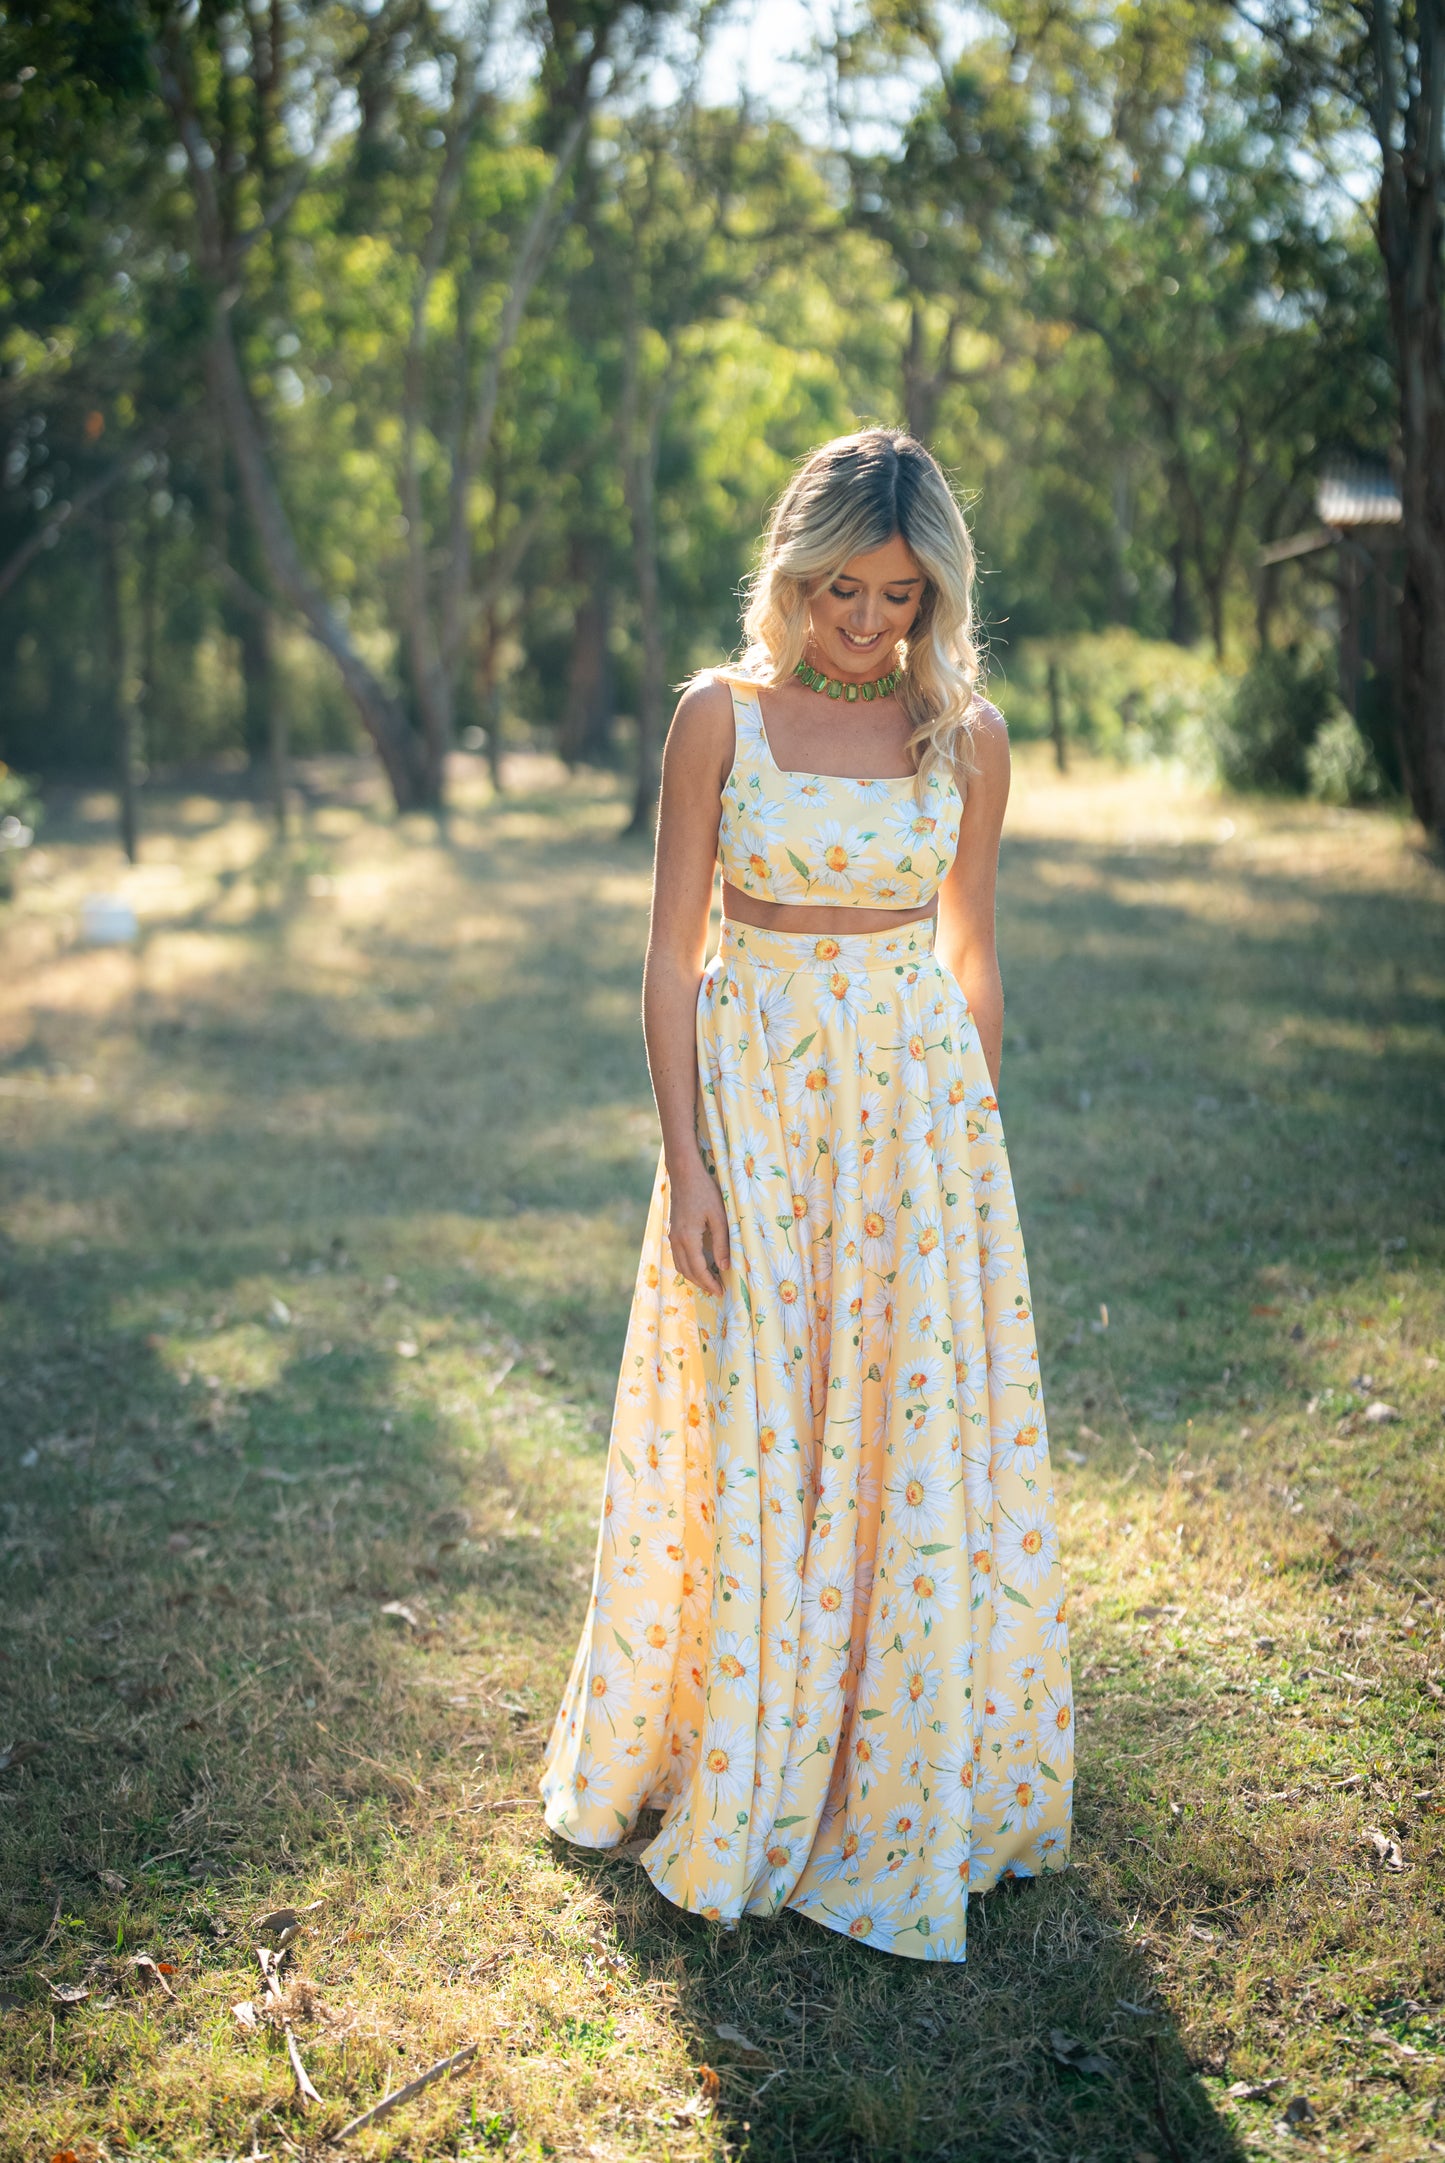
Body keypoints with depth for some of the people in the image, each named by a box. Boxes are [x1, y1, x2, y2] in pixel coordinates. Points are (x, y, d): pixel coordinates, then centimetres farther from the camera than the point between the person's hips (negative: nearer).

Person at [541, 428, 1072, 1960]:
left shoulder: (966, 737, 3)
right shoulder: (722, 717, -3)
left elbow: (971, 960, 10)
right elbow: (671, 957, -3)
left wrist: (974, 1140, 8)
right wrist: (686, 1159, -9)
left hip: (920, 1100, 2)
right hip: (754, 1098, -2)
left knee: (926, 1436, 5)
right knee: (750, 1446, 3)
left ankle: (915, 1780, 24)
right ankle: (741, 1791, 22)